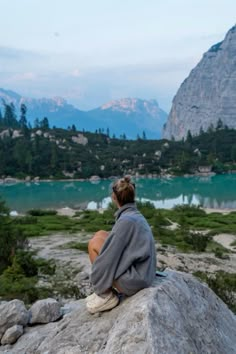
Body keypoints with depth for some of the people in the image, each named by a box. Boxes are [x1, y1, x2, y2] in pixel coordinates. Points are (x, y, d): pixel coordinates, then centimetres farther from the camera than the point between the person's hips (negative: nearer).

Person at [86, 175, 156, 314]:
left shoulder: (126, 220, -20)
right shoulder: (137, 216, 9)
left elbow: (109, 256, -17)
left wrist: (97, 284, -3)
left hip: (133, 280, -9)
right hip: (143, 274, 9)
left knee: (94, 244, -6)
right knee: (100, 235, 10)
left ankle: (107, 296, 1)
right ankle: (104, 291, 13)